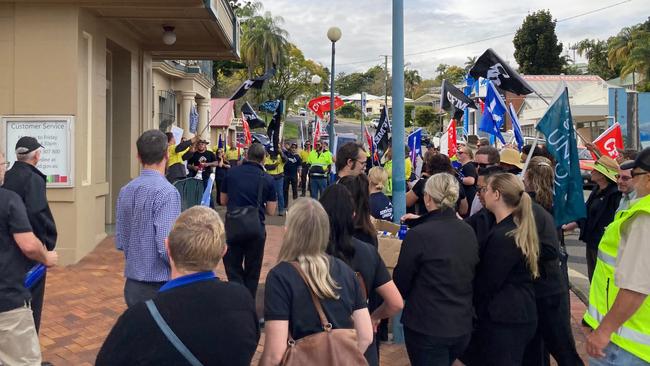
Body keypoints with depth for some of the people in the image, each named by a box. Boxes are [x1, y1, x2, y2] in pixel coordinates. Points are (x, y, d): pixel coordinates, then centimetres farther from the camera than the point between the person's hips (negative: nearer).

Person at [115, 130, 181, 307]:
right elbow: (167, 247, -23)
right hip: (159, 287, -7)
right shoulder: (166, 192, -18)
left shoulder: (125, 191, 5)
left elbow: (120, 242, 10)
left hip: (132, 284, 7)